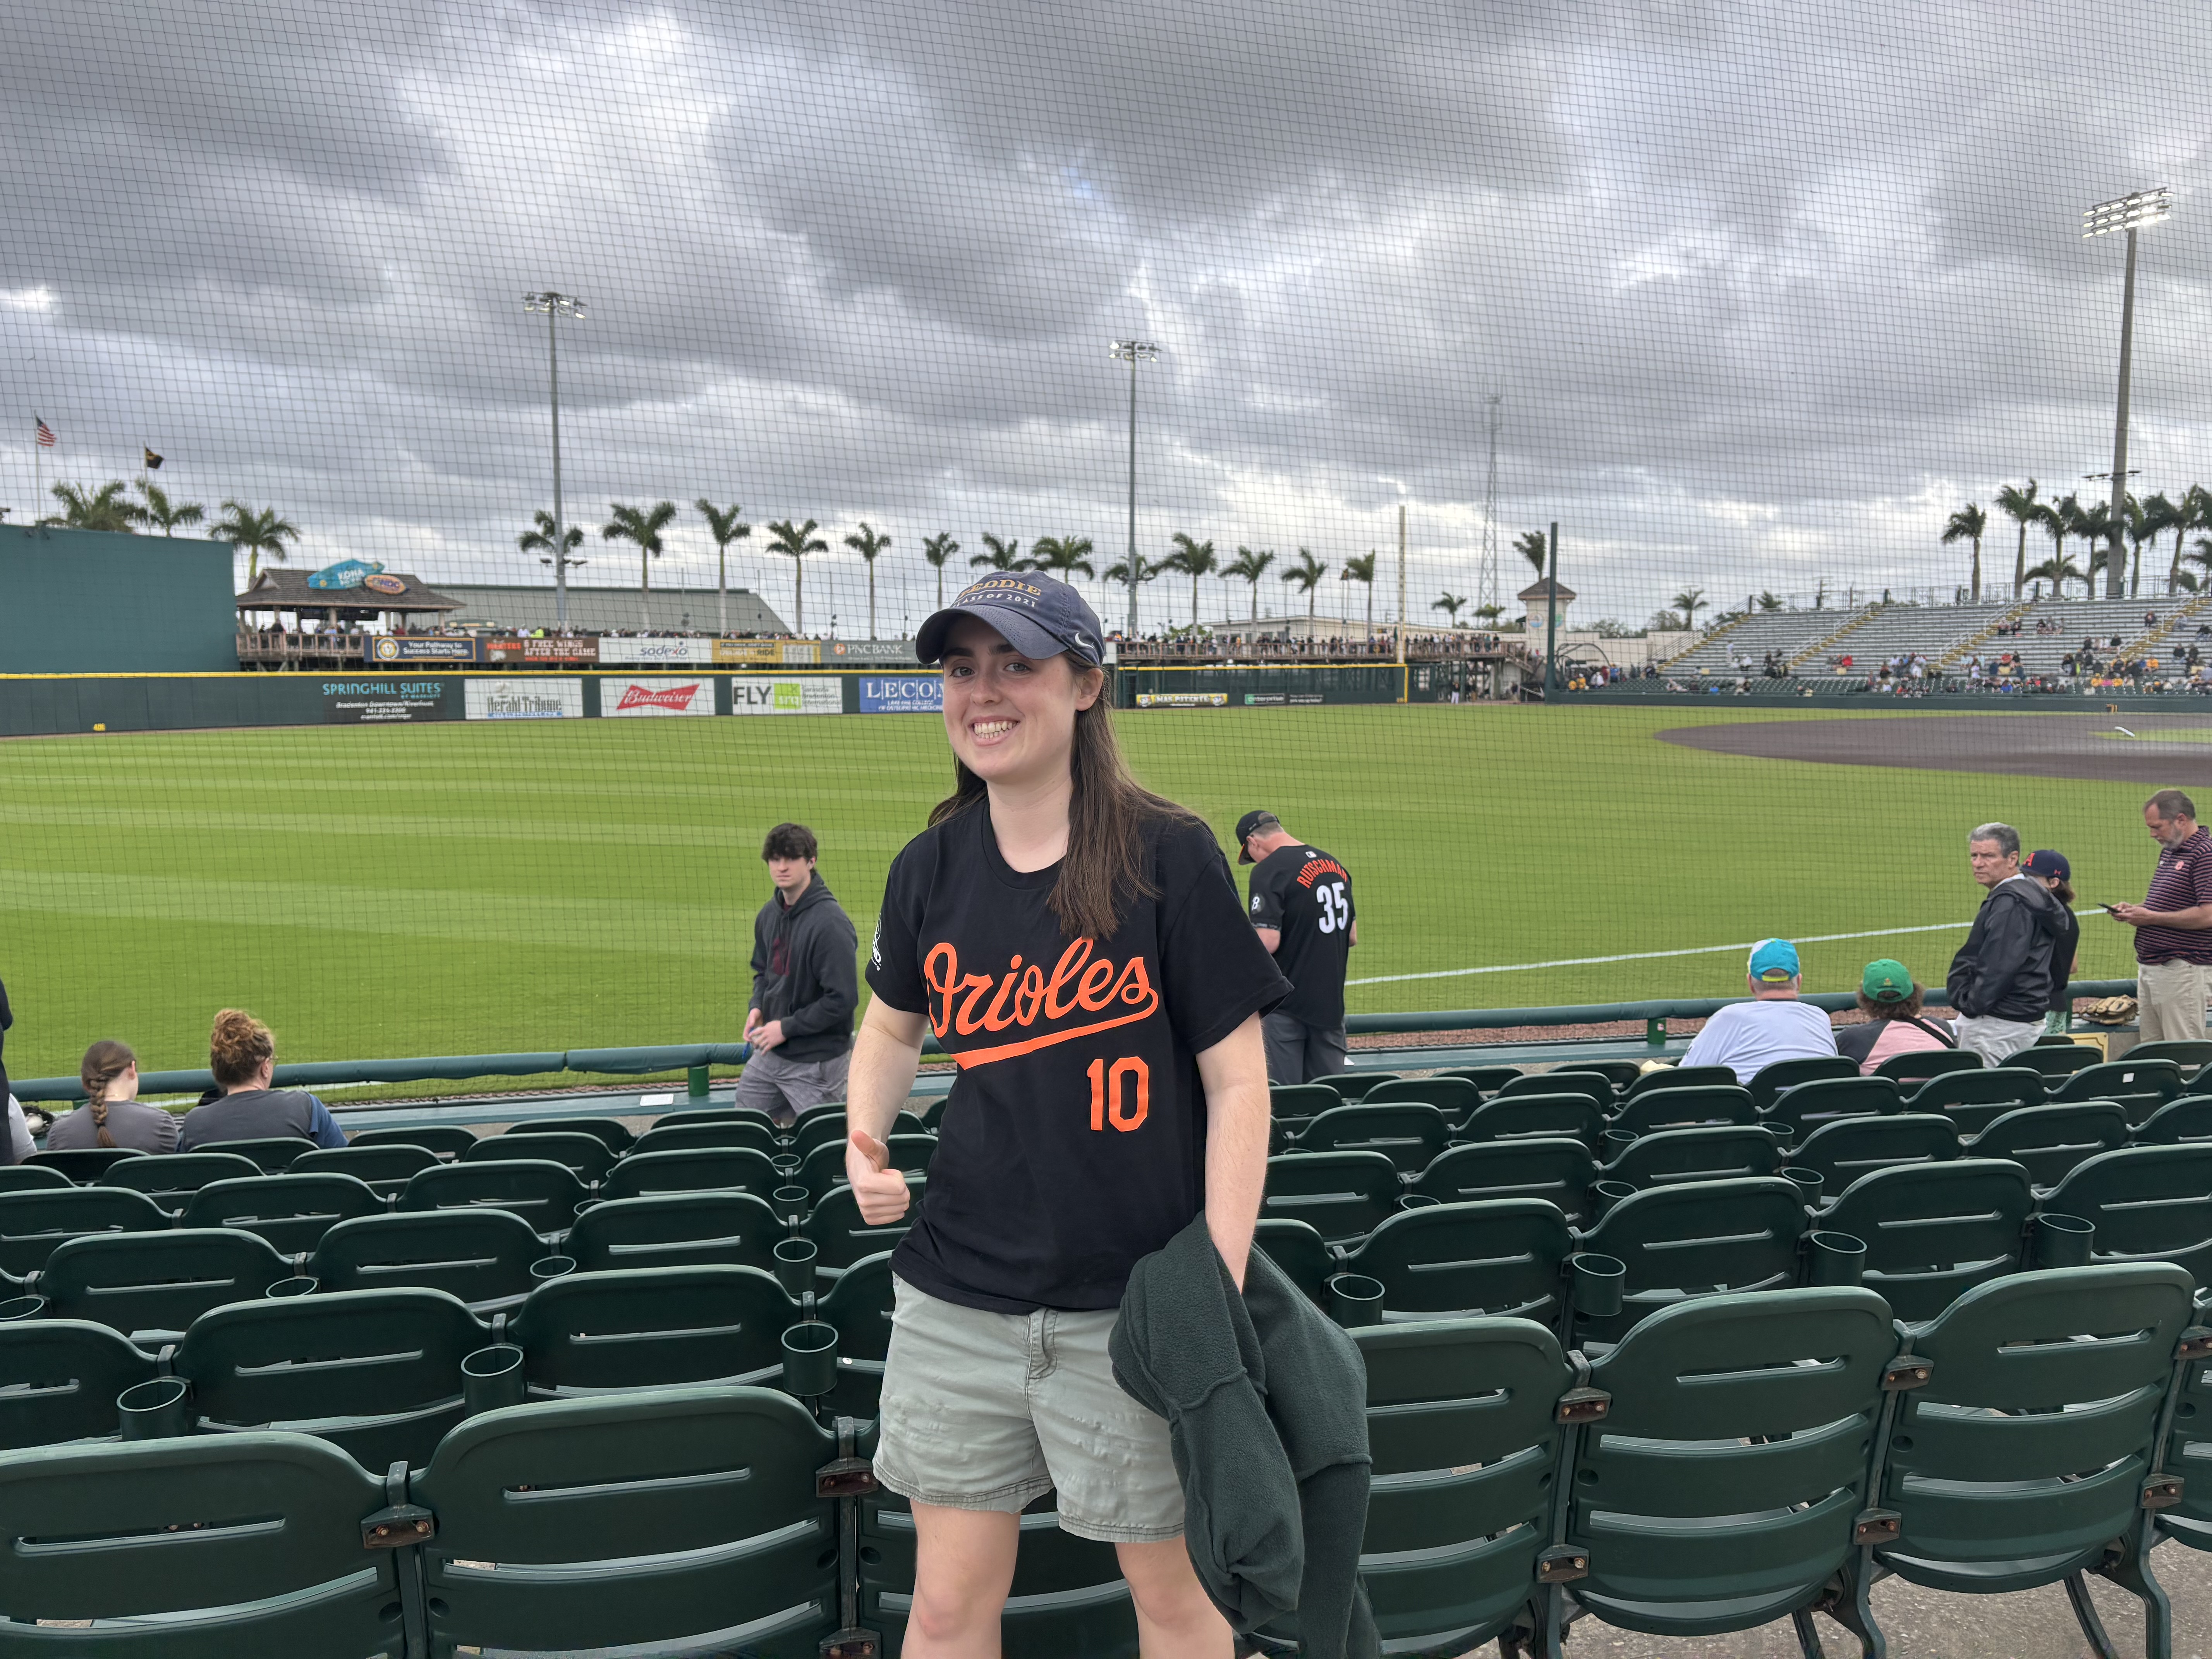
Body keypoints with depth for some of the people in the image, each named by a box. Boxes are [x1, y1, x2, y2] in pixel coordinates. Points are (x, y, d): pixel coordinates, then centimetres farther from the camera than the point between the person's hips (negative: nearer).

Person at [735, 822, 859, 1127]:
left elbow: (843, 999, -23)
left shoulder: (830, 923, -21)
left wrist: (787, 1028, -18)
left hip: (817, 1060, -8)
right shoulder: (769, 914, 5)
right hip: (769, 1053, 8)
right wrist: (756, 1007, 1)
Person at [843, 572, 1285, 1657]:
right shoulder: (930, 869, 1)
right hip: (958, 1297, 3)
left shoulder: (1169, 858, -12)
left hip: (1132, 1303, -3)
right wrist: (865, 1144, 1)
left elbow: (1238, 1084, -9)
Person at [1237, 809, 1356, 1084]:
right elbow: (1353, 937, 15)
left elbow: (1268, 942, -19)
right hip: (1332, 1004, 7)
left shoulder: (1269, 870, -12)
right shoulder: (1336, 866, 11)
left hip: (1287, 1005, -7)